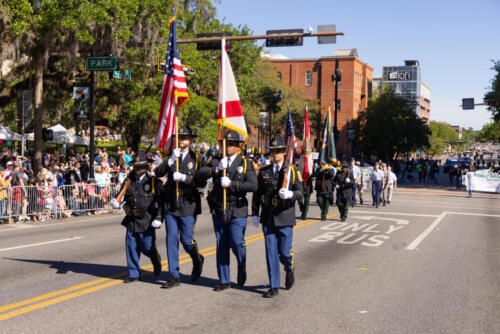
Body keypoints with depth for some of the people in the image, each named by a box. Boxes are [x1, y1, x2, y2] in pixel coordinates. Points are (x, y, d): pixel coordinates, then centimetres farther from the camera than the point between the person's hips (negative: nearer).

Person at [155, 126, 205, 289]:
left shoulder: (196, 158, 2)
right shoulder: (171, 157, 10)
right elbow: (158, 173, -4)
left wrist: (184, 178, -17)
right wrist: (171, 160, -17)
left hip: (188, 205, -3)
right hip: (170, 205, 3)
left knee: (186, 239, -1)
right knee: (171, 240, 2)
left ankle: (198, 261, 31)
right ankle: (173, 276, 9)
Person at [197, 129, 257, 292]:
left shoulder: (245, 164, 2)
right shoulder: (216, 161, 10)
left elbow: (253, 185, -11)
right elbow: (200, 174, -4)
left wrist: (232, 184, -17)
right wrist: (216, 169, -17)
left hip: (237, 210, -3)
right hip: (218, 210, 3)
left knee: (236, 243, -9)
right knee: (221, 246, 6)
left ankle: (242, 267, 23)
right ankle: (224, 281, 16)